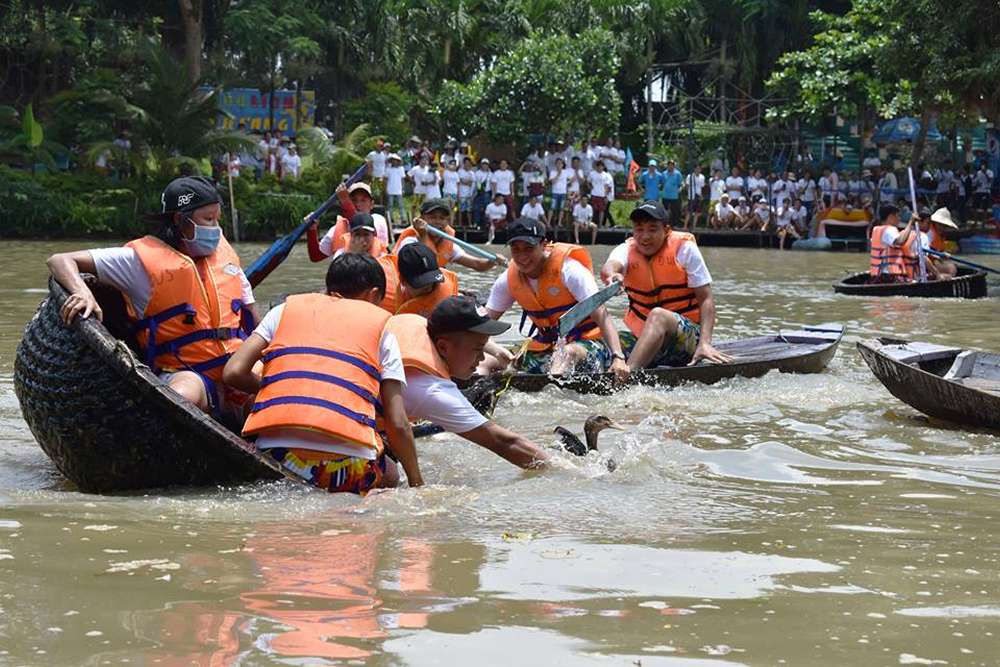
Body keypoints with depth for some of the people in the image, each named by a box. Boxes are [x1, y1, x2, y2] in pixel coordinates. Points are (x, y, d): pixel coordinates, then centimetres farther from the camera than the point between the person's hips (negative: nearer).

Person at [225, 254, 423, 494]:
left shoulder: (285, 309, 21)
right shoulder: (380, 326, 17)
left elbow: (233, 372, 11)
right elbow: (398, 424, 10)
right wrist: (417, 483, 22)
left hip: (275, 453, 3)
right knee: (388, 476, 28)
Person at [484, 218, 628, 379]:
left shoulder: (568, 269, -16)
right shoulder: (508, 280, 0)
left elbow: (601, 315, -23)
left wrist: (618, 357, -37)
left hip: (586, 342, -8)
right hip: (545, 346, 8)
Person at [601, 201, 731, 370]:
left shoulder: (685, 249, -4)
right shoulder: (627, 250, 3)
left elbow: (706, 299, -7)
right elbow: (609, 267, -22)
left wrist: (705, 344, -21)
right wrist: (612, 275, -49)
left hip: (687, 336, -5)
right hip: (640, 337, 5)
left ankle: (627, 373, -54)